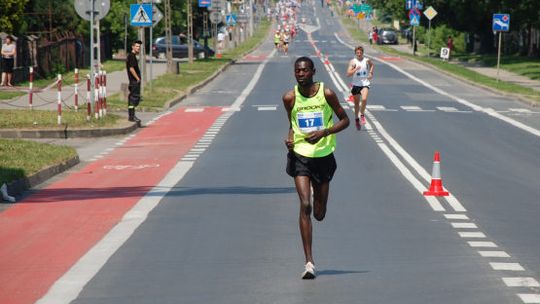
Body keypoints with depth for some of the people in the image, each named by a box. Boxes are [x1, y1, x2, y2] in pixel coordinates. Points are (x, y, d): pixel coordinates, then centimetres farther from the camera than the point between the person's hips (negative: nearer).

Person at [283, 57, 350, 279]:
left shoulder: (326, 94, -7)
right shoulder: (290, 98, -3)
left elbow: (345, 120, 0)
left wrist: (324, 132, -15)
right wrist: (290, 138, -6)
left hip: (324, 156, 1)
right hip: (300, 155, -1)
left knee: (319, 214, 9)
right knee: (305, 205, -16)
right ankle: (309, 262, -14)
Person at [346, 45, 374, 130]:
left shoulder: (367, 60, -1)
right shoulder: (353, 61, -7)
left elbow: (372, 65, 24)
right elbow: (348, 74, -14)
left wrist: (371, 73, 10)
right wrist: (355, 69, -27)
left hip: (365, 84, 0)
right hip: (356, 84, 0)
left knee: (364, 99, -25)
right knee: (356, 103, 12)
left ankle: (362, 115, -4)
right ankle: (356, 119, 33)